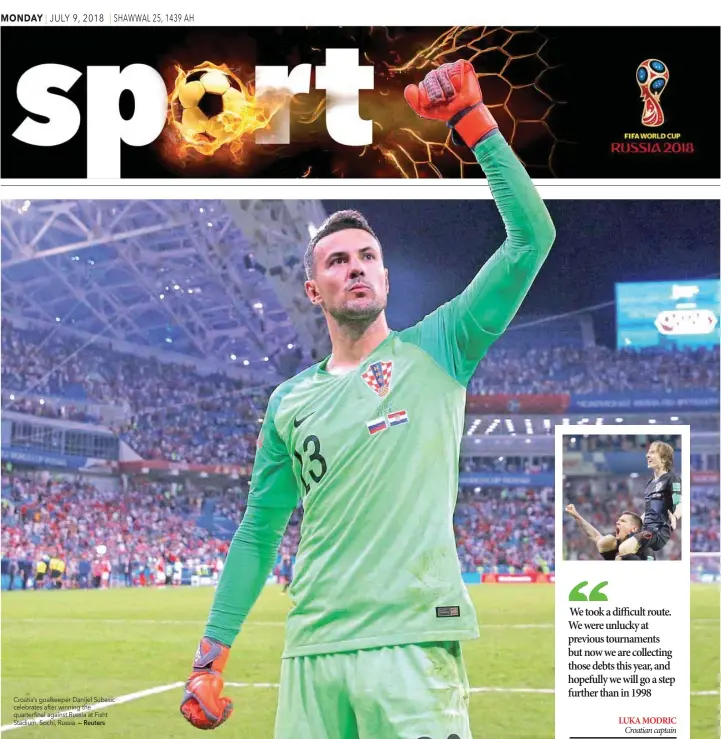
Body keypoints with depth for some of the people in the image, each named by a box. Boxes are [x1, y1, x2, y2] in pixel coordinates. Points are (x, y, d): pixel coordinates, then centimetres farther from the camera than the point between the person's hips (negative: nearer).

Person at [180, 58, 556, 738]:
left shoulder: (435, 351, 8)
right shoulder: (289, 402, 17)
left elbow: (531, 236, 0)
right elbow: (258, 533, 18)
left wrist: (472, 120, -2)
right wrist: (211, 657, 11)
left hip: (413, 639, -3)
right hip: (311, 650, 3)